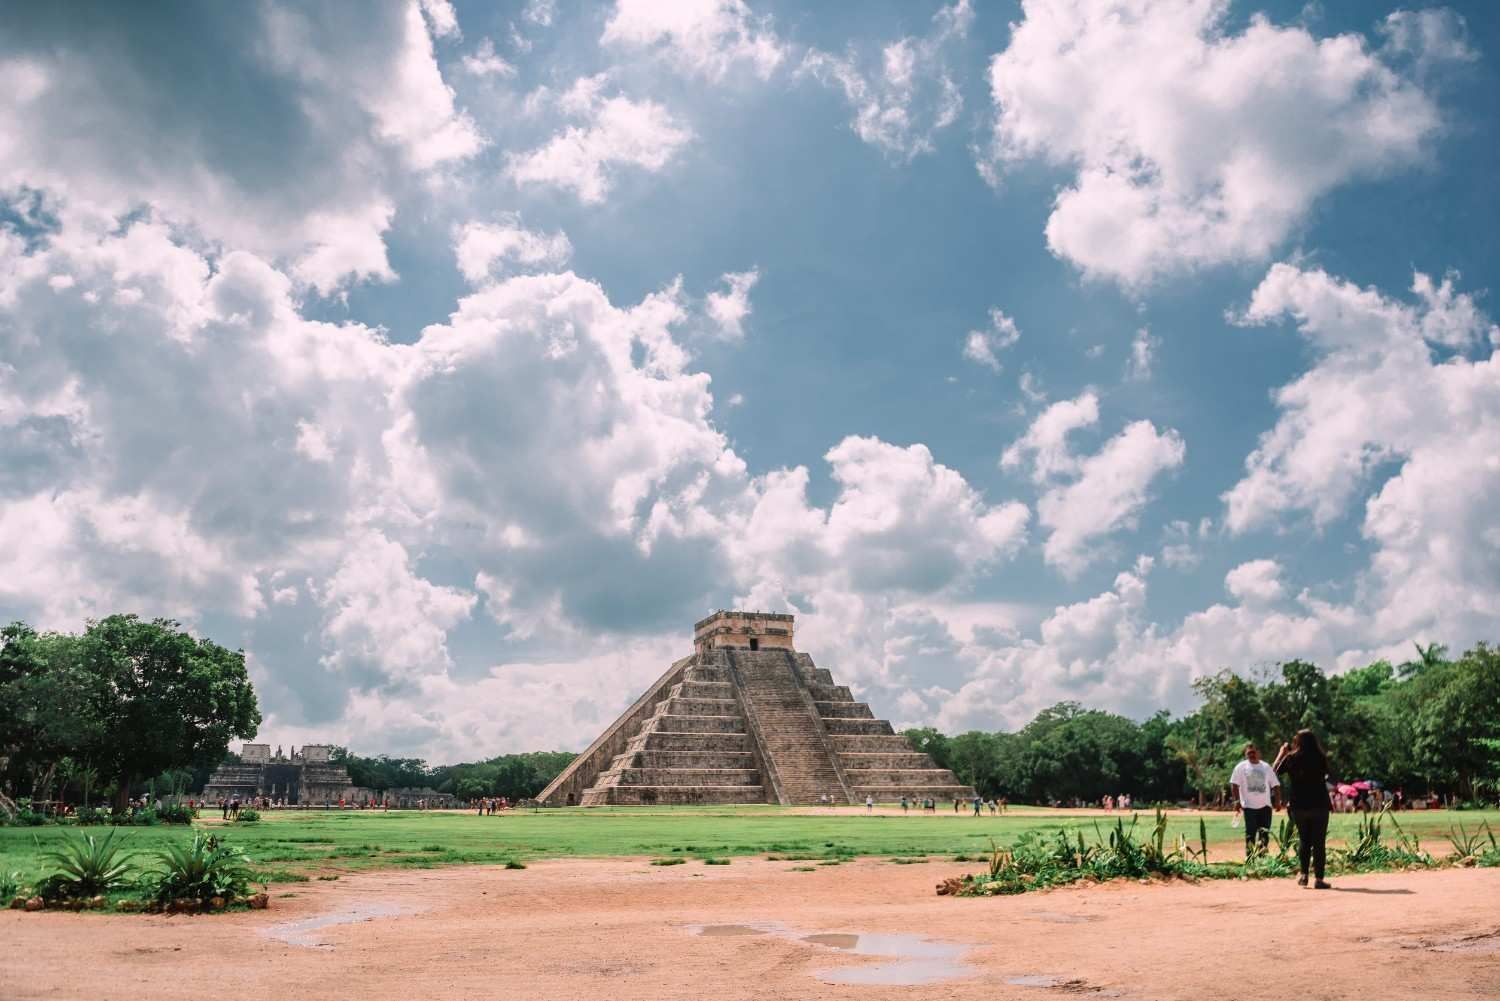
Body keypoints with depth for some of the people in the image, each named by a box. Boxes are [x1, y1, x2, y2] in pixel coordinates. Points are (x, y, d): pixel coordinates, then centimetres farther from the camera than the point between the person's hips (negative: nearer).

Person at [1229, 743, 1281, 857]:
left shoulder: (1266, 767, 10)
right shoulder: (1241, 767, 2)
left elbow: (1275, 785, 12)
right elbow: (1234, 784, -3)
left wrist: (1277, 801, 2)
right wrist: (1237, 800, -12)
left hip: (1265, 805, 3)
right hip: (1249, 806, -3)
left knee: (1265, 833, 3)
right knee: (1250, 833, -2)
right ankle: (1250, 858, 3)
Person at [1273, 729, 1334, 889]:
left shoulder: (1291, 758, -5)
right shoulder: (1320, 758, -7)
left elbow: (1274, 771, 8)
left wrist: (1282, 752, 19)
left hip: (1298, 806, 1)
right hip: (1319, 805, -1)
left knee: (1303, 840, 16)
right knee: (1319, 842, 4)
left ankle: (1303, 875, 10)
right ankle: (1318, 879, 2)